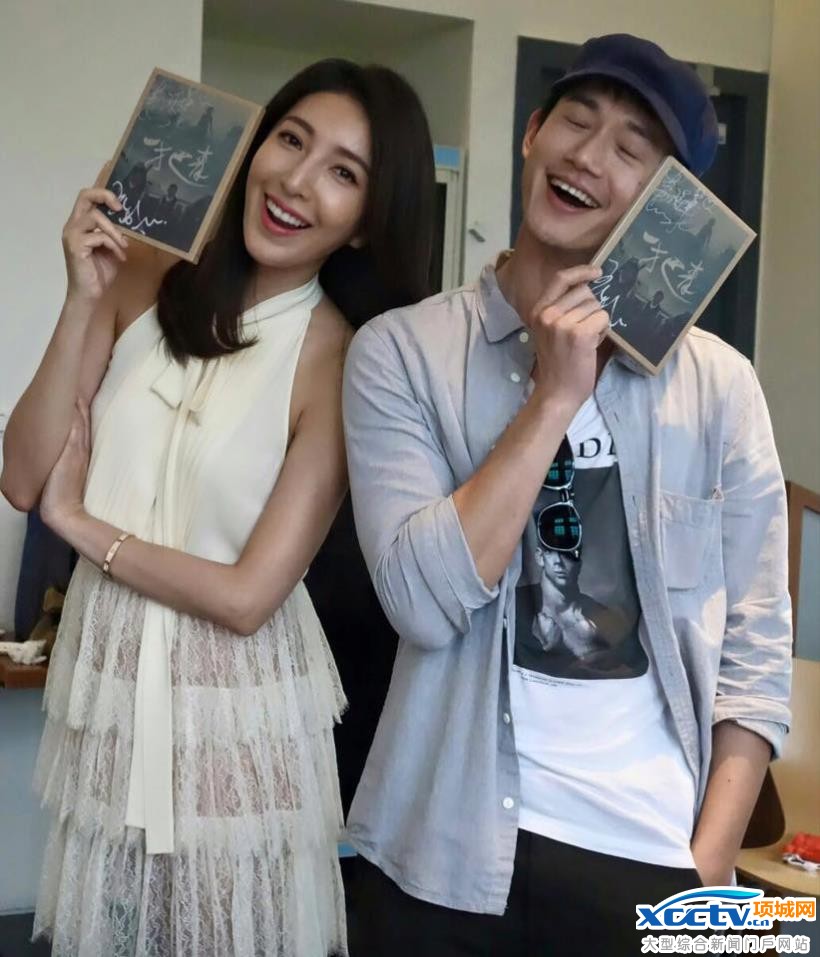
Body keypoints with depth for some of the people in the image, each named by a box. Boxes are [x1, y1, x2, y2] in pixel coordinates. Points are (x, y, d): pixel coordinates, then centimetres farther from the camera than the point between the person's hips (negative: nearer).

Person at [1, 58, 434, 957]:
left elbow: (247, 596, -17)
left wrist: (79, 524, -8)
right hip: (105, 683, 4)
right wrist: (84, 304, -15)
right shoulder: (144, 279, -4)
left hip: (235, 706, -4)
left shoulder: (341, 361, -15)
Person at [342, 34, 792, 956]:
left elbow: (756, 652, 0)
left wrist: (710, 875, -6)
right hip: (449, 847, 0)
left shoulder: (717, 380, 0)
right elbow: (425, 599, -16)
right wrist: (555, 397, -15)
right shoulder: (402, 350, -5)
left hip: (653, 854, 1)